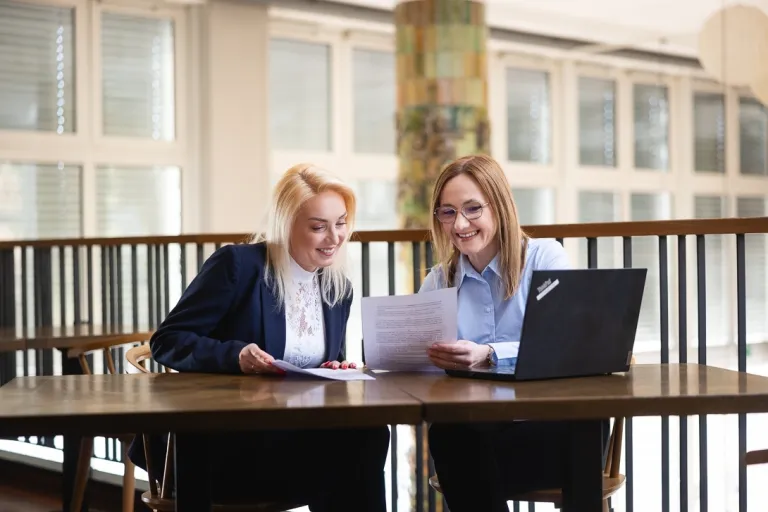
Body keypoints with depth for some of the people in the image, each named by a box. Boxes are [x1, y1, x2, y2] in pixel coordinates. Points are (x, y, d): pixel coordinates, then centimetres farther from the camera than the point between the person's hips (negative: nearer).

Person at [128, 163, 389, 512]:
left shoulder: (339, 288, 11)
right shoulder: (237, 264, -7)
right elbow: (166, 341, -8)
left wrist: (338, 371, -5)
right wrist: (235, 356, -25)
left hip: (298, 432, 6)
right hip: (223, 440, -6)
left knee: (367, 435, -27)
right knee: (347, 446, -29)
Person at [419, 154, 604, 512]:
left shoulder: (546, 257, 0)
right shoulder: (439, 280, 15)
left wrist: (488, 356, -29)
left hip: (552, 420, -3)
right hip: (473, 423, 4)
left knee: (461, 446, -32)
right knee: (445, 438, -32)